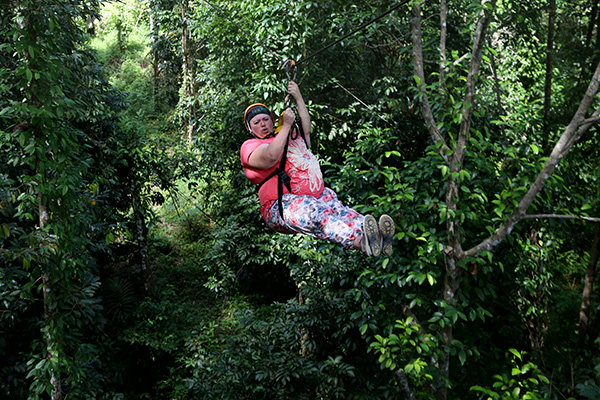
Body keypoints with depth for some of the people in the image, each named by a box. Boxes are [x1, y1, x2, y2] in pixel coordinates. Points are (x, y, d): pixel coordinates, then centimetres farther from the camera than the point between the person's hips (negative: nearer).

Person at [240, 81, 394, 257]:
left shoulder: (290, 135, 34)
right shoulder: (249, 146, 8)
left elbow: (306, 130, 19)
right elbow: (271, 157, -11)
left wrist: (298, 98, 17)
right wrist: (286, 125, -5)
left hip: (316, 194, 7)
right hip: (282, 205, -7)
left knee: (339, 210, -24)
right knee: (318, 213, -36)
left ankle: (377, 237, -50)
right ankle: (360, 241, -60)